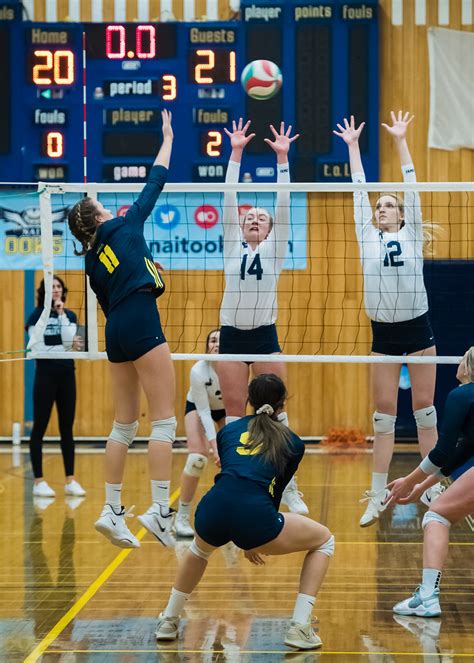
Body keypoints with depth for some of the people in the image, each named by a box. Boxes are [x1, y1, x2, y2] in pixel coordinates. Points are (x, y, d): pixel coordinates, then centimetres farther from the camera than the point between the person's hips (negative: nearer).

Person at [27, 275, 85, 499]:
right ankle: (39, 481, 1)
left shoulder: (70, 315, 9)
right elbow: (38, 349, -8)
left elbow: (69, 341, -8)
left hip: (67, 375, 4)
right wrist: (66, 348, -11)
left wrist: (62, 314, -11)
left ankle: (70, 481, 8)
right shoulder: (37, 316, -2)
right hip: (45, 376, -4)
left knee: (67, 429, 5)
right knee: (39, 428, -3)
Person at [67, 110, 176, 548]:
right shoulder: (125, 226, 4)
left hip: (115, 331, 7)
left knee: (125, 424, 11)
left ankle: (112, 511, 9)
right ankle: (160, 510, -15)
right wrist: (167, 139, 22)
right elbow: (155, 184, 11)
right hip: (142, 326, -7)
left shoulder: (92, 262, 17)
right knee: (165, 419, -7)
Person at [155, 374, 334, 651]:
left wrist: (249, 540, 44)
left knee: (201, 547, 42)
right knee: (324, 540, 22)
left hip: (212, 510, 4)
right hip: (254, 515, -4)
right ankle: (300, 628, 11)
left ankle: (169, 621, 43)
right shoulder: (293, 443, 20)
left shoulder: (228, 430, 27)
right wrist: (256, 539, 41)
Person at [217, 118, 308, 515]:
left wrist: (282, 158, -8)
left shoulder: (275, 248, 7)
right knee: (234, 415, 2)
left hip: (265, 335, -1)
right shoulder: (232, 246, 9)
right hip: (232, 335, 1)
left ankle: (289, 487, 5)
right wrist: (236, 153, -3)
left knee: (276, 413, -1)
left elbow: (283, 204, -2)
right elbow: (230, 199, 3)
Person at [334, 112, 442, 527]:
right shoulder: (368, 237, 7)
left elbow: (411, 185, 1)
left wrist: (401, 140, 1)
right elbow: (359, 191, 8)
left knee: (424, 408, 3)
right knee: (384, 414, 2)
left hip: (418, 328, -1)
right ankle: (378, 494, 3)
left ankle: (432, 487, 10)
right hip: (383, 333, 1)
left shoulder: (411, 235, 4)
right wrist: (352, 146, 8)